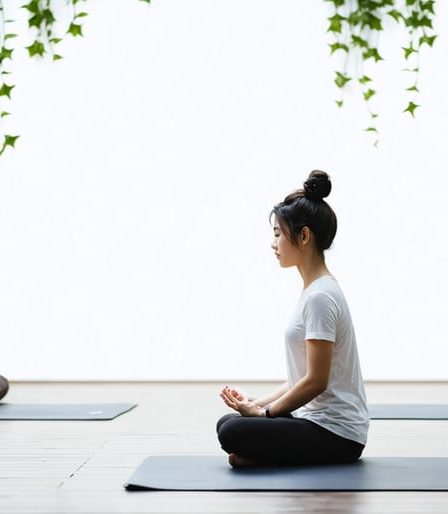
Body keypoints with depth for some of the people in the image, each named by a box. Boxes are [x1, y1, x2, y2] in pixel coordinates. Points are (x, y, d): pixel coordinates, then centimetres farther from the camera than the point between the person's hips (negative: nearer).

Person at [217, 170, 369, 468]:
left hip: (336, 435, -10)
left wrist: (263, 412, -10)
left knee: (233, 433, -23)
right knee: (228, 422, 15)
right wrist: (259, 404, 8)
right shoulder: (316, 289, 12)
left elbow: (316, 381, -21)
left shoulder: (319, 296, -19)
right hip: (317, 418, 10)